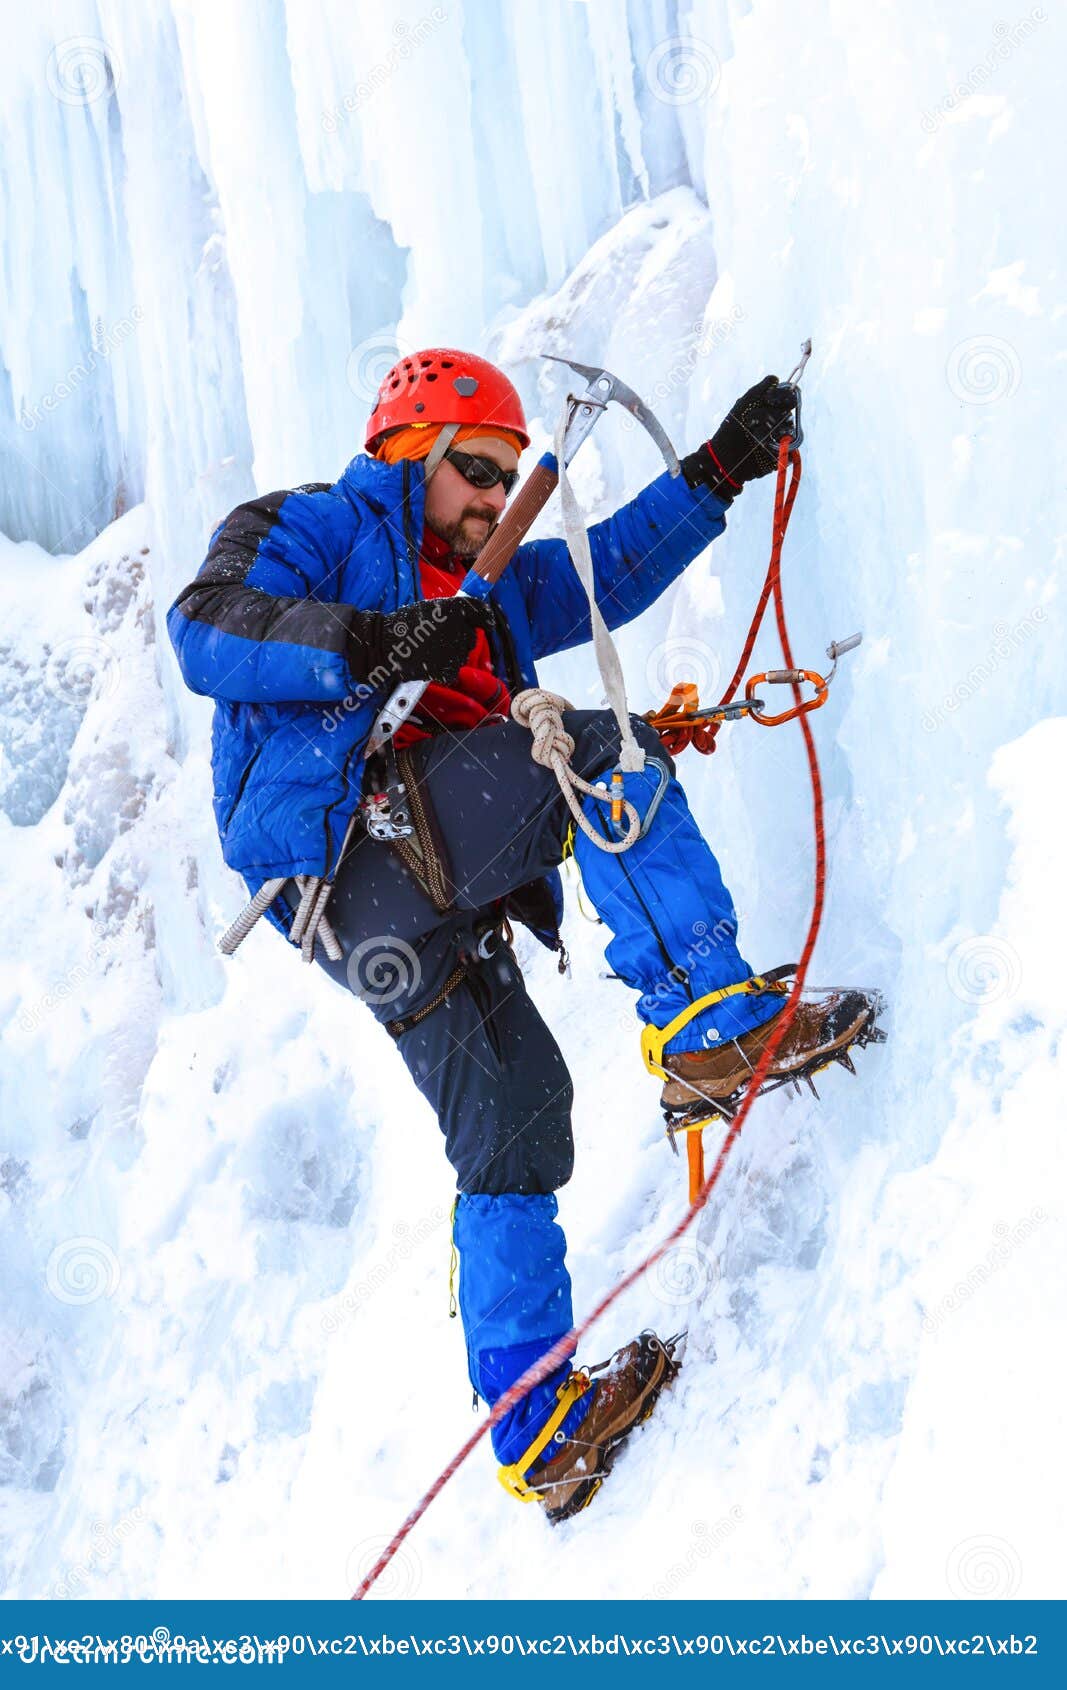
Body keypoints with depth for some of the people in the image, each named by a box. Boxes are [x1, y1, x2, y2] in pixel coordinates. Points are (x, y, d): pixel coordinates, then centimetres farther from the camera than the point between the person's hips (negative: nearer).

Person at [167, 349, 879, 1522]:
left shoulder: (492, 588, 33)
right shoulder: (303, 530, 9)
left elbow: (614, 563, 29)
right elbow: (205, 629, -9)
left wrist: (719, 472, 18)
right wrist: (371, 646, -23)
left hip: (434, 921, 9)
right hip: (349, 855, -9)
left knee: (513, 1129, 7)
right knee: (592, 752, -18)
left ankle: (538, 1429, 13)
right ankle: (704, 1020, -22)